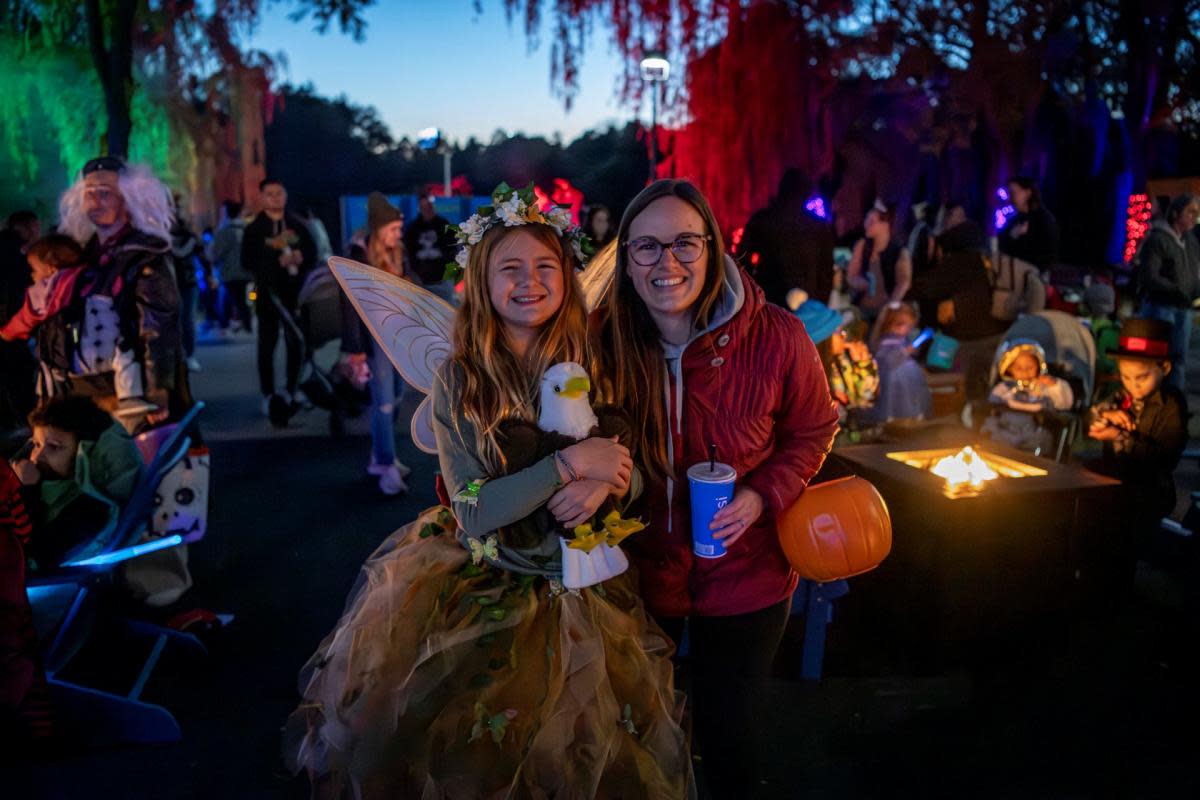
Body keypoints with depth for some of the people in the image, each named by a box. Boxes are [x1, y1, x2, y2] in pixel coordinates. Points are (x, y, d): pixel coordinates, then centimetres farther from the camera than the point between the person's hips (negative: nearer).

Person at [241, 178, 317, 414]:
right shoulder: (254, 229, 2)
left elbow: (312, 254, 9)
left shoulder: (298, 225, 10)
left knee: (296, 344, 5)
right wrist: (278, 262, -18)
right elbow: (248, 262, -6)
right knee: (267, 345, 0)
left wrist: (300, 258, -14)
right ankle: (268, 395, 4)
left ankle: (291, 391, 18)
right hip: (268, 294, -2)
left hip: (295, 293, 2)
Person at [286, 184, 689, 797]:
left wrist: (603, 485, -20)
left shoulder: (593, 364, -3)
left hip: (580, 582, 1)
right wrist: (568, 464, -25)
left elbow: (633, 477, 3)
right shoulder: (459, 379, -8)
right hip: (482, 580, -1)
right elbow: (473, 511, -14)